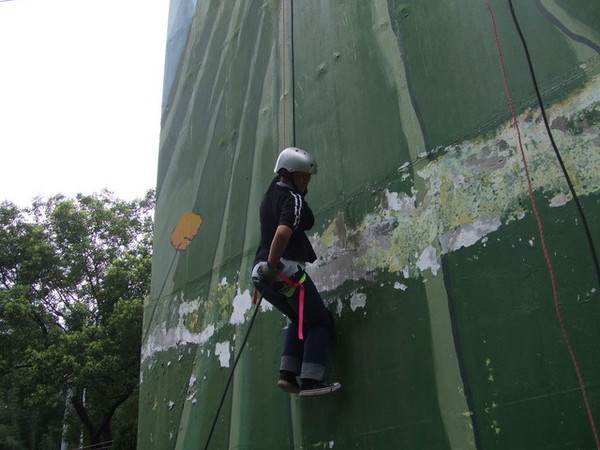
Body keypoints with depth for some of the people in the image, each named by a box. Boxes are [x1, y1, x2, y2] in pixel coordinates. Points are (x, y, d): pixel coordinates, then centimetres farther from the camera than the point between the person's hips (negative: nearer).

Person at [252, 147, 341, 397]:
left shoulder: (269, 196, 16)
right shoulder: (293, 199, -10)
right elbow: (283, 233, -26)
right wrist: (272, 266, -22)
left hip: (263, 274, 9)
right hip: (286, 270, -9)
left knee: (300, 320, 23)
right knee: (320, 322, 3)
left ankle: (288, 374, 13)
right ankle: (310, 381, -6)